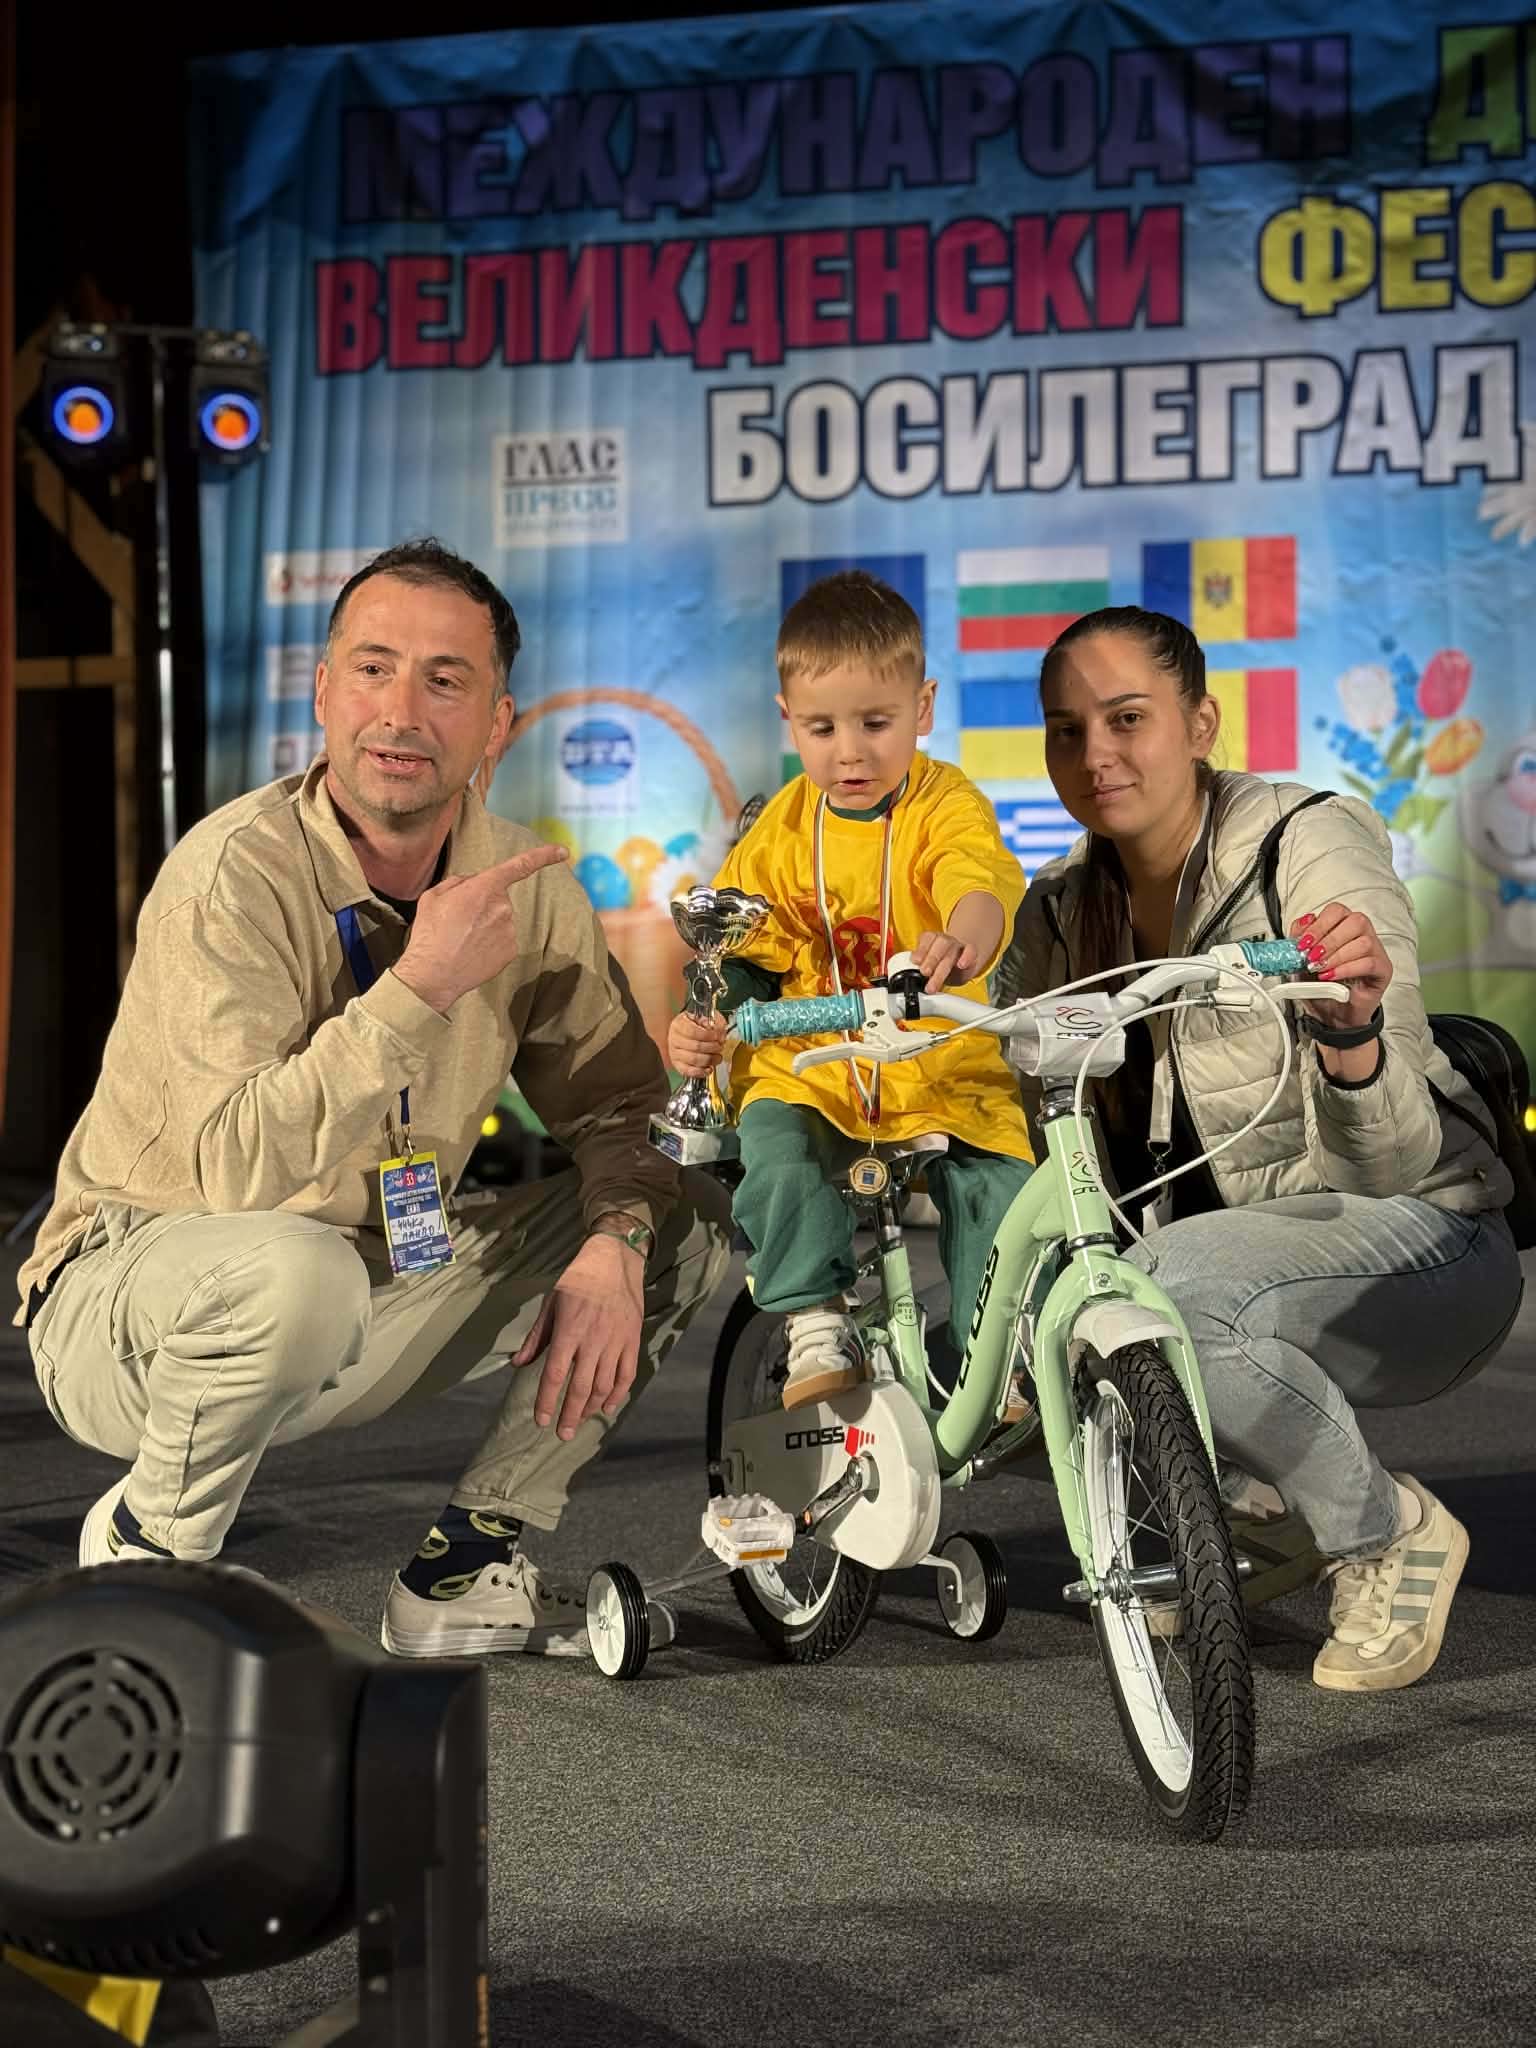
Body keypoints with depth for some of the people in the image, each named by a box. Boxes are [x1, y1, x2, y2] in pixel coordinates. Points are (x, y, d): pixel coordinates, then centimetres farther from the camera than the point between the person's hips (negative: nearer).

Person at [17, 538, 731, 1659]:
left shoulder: (528, 885, -3)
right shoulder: (237, 874, -23)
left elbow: (620, 1103, 4)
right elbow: (238, 1168, -35)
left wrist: (615, 1246, -16)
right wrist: (421, 985, -35)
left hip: (377, 1295, 7)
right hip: (128, 1295, -6)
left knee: (686, 1218, -2)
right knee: (292, 1272, -41)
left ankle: (465, 1574, 6)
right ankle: (142, 1545, -9)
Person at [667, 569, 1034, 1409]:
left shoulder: (947, 805, -6)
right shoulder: (780, 834, 3)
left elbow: (984, 880, -26)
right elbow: (745, 957, 13)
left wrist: (963, 940, -51)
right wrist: (702, 1022, -8)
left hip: (945, 1067, -1)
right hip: (809, 1066, 1)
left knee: (997, 1186, -18)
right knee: (776, 1156, -27)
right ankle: (816, 1322, -12)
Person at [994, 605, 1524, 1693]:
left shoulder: (1312, 850, -19)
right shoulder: (1062, 910, -1)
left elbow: (1391, 1167, -26)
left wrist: (1352, 1035, -47)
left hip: (1420, 1246, -6)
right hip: (1233, 1254, 7)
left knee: (1161, 1283, -34)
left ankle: (1394, 1534, -10)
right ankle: (1267, 1513, 8)